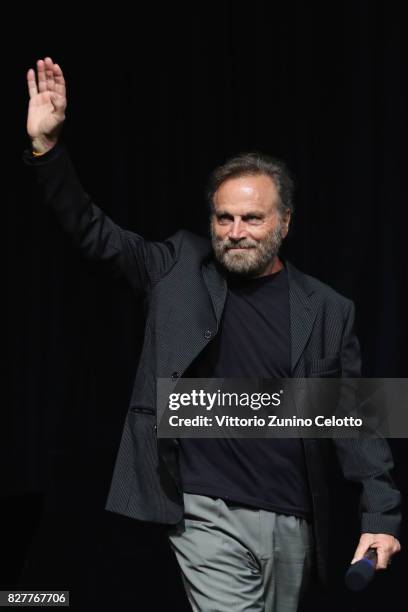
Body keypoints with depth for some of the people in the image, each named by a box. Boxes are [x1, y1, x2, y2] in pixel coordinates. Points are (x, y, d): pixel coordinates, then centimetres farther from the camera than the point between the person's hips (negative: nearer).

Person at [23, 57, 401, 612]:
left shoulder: (328, 310, 3)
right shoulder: (180, 270, 3)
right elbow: (94, 233, 1)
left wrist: (381, 516, -3)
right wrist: (46, 145, -12)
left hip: (293, 523, 2)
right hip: (208, 517, -2)